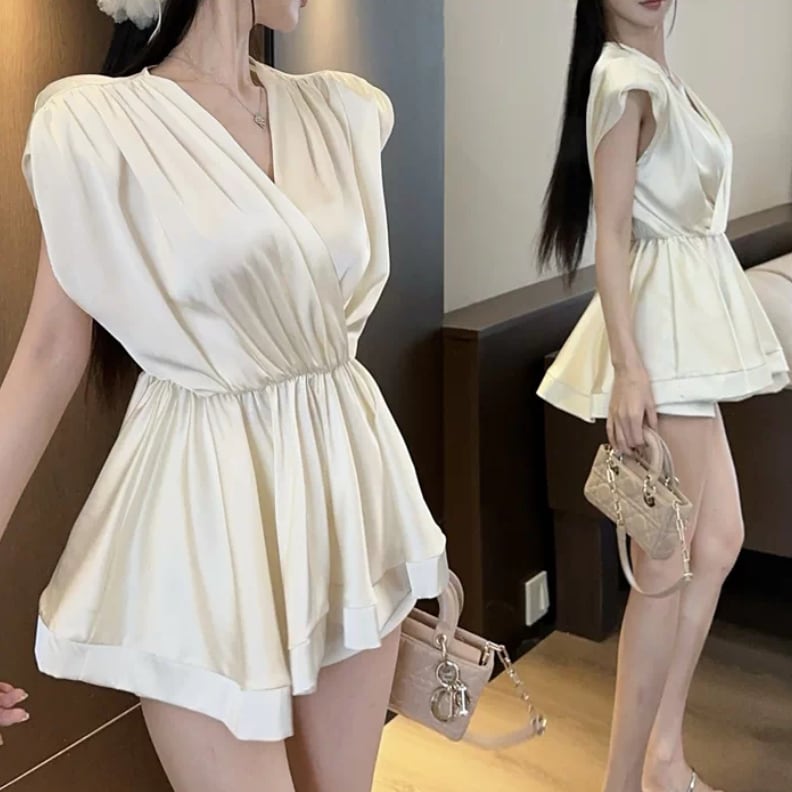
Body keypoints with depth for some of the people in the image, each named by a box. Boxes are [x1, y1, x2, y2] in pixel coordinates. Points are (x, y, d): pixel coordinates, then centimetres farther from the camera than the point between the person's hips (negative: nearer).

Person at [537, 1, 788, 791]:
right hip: (662, 330, -10)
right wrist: (628, 367, -27)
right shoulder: (626, 79, -12)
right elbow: (611, 232, -20)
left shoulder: (659, 74, 16)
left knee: (719, 541, 13)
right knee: (667, 562, -5)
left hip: (692, 324, 10)